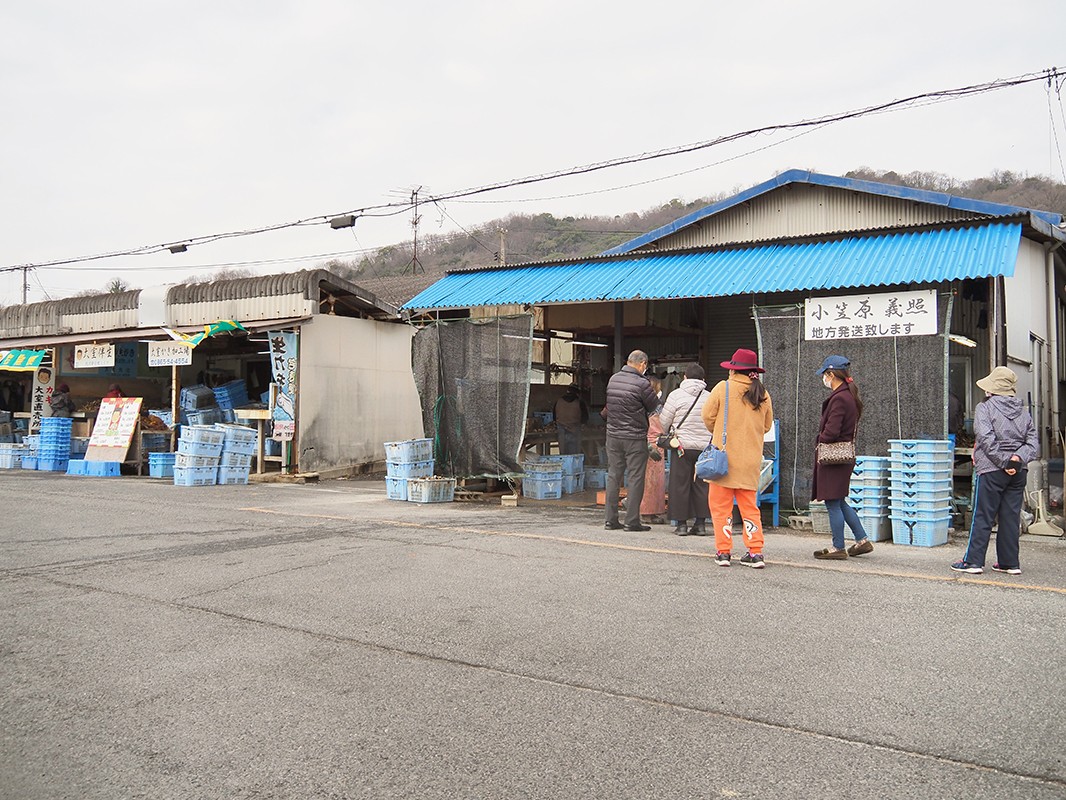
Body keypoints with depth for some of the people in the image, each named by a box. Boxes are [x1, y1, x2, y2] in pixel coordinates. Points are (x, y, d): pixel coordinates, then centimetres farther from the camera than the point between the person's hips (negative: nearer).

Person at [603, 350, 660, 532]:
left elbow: (609, 405, 9)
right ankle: (632, 521, 3)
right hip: (635, 437, -6)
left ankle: (611, 520, 13)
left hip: (613, 435, 6)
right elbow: (654, 406, -3)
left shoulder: (613, 379, 5)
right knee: (635, 478, 2)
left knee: (613, 476, 10)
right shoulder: (641, 384, -14)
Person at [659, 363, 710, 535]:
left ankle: (681, 523, 5)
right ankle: (700, 523, 10)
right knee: (701, 485, 9)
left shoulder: (676, 395, -4)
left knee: (680, 485, 4)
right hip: (704, 447, 3)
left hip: (683, 445, -3)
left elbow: (664, 422, 0)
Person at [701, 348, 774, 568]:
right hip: (751, 460, 4)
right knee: (749, 506, 13)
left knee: (720, 506, 5)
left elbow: (707, 416, -3)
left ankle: (723, 552, 5)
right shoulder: (763, 394, 5)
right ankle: (755, 552, 8)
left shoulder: (723, 388, -7)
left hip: (724, 456, -4)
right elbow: (767, 425, 13)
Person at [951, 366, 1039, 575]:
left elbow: (987, 439, -18)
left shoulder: (985, 408, -6)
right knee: (1011, 517, 10)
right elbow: (1033, 443, 4)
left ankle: (973, 561, 2)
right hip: (1018, 472, 5)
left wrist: (1005, 462, -15)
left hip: (991, 471, -5)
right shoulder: (1023, 411, 12)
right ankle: (1010, 563, 14)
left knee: (982, 518, 0)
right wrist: (1018, 458, -9)